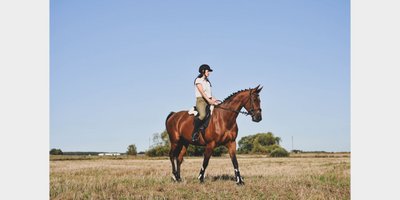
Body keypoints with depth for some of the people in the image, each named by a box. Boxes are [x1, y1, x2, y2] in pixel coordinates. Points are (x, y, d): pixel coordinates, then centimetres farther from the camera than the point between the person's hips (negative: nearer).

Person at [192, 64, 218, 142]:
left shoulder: (207, 81, 24)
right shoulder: (198, 80, 1)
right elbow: (202, 92, -10)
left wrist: (213, 99, 0)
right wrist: (209, 100, -19)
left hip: (209, 101, 8)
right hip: (201, 100, -8)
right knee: (202, 115, -33)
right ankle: (194, 133, -23)